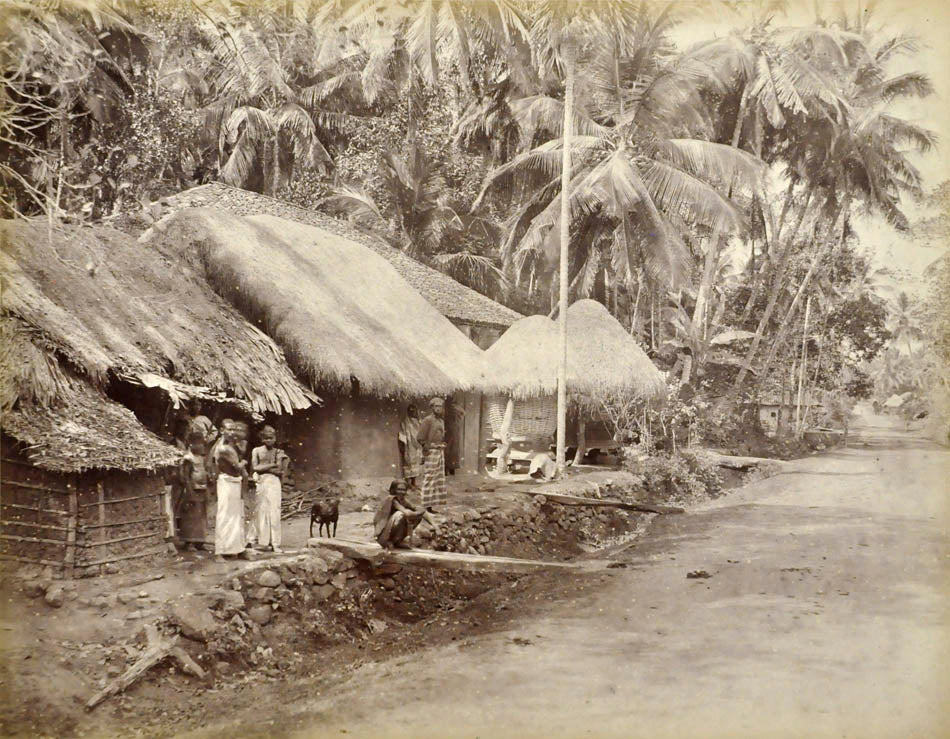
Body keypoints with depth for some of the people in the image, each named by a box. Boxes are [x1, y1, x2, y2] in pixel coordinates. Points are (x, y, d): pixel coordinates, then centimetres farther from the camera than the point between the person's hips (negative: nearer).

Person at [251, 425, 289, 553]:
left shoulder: (278, 452, 8)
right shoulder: (257, 451, 5)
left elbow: (280, 472, 1)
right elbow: (255, 467, -5)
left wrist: (264, 468, -6)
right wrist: (272, 465, -6)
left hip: (274, 482, 1)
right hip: (261, 482, -1)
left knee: (274, 512, -3)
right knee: (262, 512, -2)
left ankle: (274, 543, -1)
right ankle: (263, 542, 3)